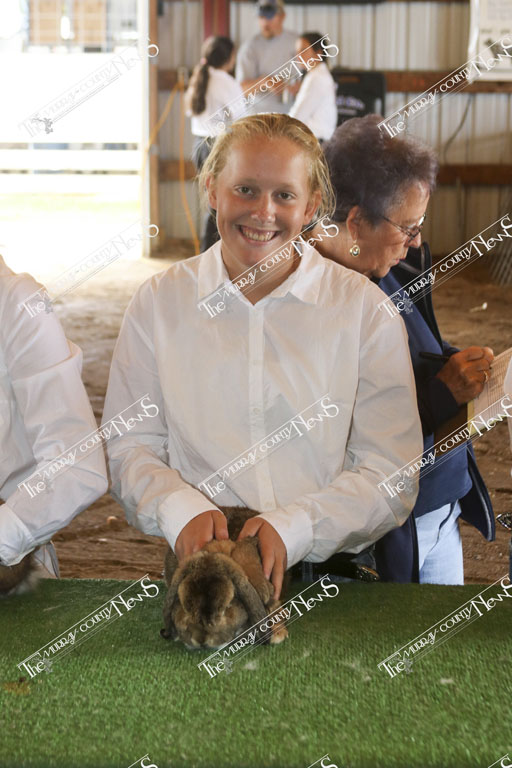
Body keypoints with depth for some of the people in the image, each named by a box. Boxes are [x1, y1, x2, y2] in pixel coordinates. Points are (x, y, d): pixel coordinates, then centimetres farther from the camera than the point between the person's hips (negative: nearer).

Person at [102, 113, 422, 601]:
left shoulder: (364, 308, 4)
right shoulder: (158, 303, 8)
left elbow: (390, 473, -1)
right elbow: (131, 449, 7)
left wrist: (293, 528, -17)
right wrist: (182, 510, -14)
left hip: (334, 571, 0)